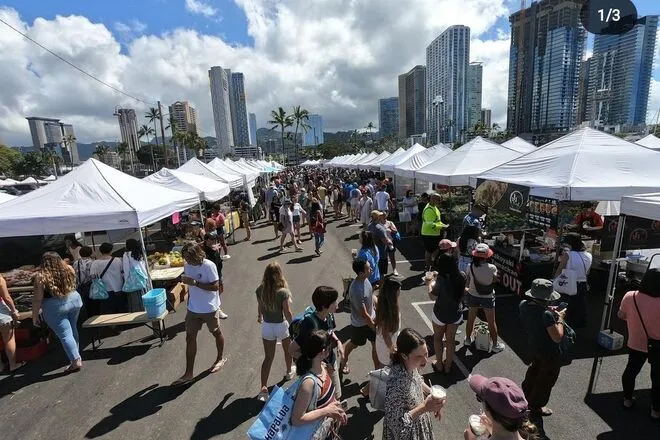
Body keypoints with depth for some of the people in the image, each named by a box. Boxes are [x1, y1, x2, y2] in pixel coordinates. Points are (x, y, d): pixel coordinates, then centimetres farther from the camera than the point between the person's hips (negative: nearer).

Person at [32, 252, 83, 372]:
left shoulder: (41, 276, -13)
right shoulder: (69, 269, -1)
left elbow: (37, 299, -12)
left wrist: (35, 315, -2)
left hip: (55, 307, -5)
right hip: (74, 300, 5)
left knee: (65, 334, 1)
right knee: (73, 329, 20)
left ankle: (76, 361, 2)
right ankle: (76, 355, 31)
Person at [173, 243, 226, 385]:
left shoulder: (209, 266, -23)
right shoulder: (187, 265, -3)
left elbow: (215, 286, -25)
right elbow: (191, 286, 10)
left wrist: (194, 282, -30)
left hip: (209, 308, -5)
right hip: (193, 308, 6)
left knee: (216, 333, 16)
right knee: (190, 337, 7)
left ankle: (220, 358, 41)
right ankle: (188, 373, 19)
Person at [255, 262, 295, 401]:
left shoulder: (260, 290, -12)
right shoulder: (283, 292, -26)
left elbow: (260, 307, 3)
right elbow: (287, 313, -20)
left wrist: (260, 317, 25)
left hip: (267, 326, 3)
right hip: (281, 325, -2)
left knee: (268, 357, 13)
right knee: (287, 351, 26)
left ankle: (264, 388, 10)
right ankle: (289, 372, 50)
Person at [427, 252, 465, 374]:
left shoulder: (441, 279, -28)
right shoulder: (461, 276, -13)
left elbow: (433, 297, -19)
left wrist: (431, 284, -2)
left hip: (440, 314, -4)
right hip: (456, 314, 4)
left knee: (438, 338, 21)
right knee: (451, 340, 20)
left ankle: (439, 365, 32)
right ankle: (448, 366, 35)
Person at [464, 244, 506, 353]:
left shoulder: (471, 267, -17)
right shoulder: (492, 268, -21)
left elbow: (466, 283, -7)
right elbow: (495, 280, -2)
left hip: (473, 296, 2)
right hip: (488, 298, -1)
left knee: (471, 319, 20)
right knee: (491, 321, 16)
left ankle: (468, 339, 38)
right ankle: (495, 345, 30)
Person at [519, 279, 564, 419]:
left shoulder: (523, 304, -15)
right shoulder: (546, 315, -37)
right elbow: (557, 337, -29)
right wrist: (560, 318, -18)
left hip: (533, 346, 7)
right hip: (549, 353, -7)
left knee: (535, 368, 34)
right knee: (546, 380, 17)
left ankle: (526, 395, 54)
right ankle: (536, 406, 35)